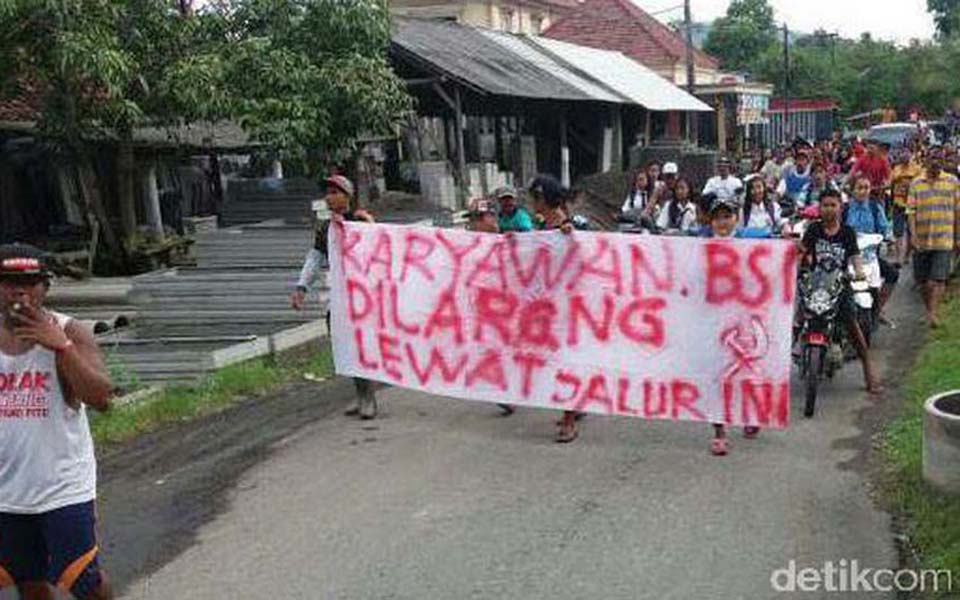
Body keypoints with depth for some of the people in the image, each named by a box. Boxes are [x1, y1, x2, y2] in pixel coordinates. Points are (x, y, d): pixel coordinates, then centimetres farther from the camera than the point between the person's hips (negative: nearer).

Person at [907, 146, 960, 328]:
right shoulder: (916, 183, 6)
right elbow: (911, 210, 1)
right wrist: (913, 234, -11)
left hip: (944, 239, -2)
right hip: (921, 239, 2)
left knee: (939, 278, -11)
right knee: (923, 279, 10)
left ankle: (934, 312, -12)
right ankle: (929, 310, 26)